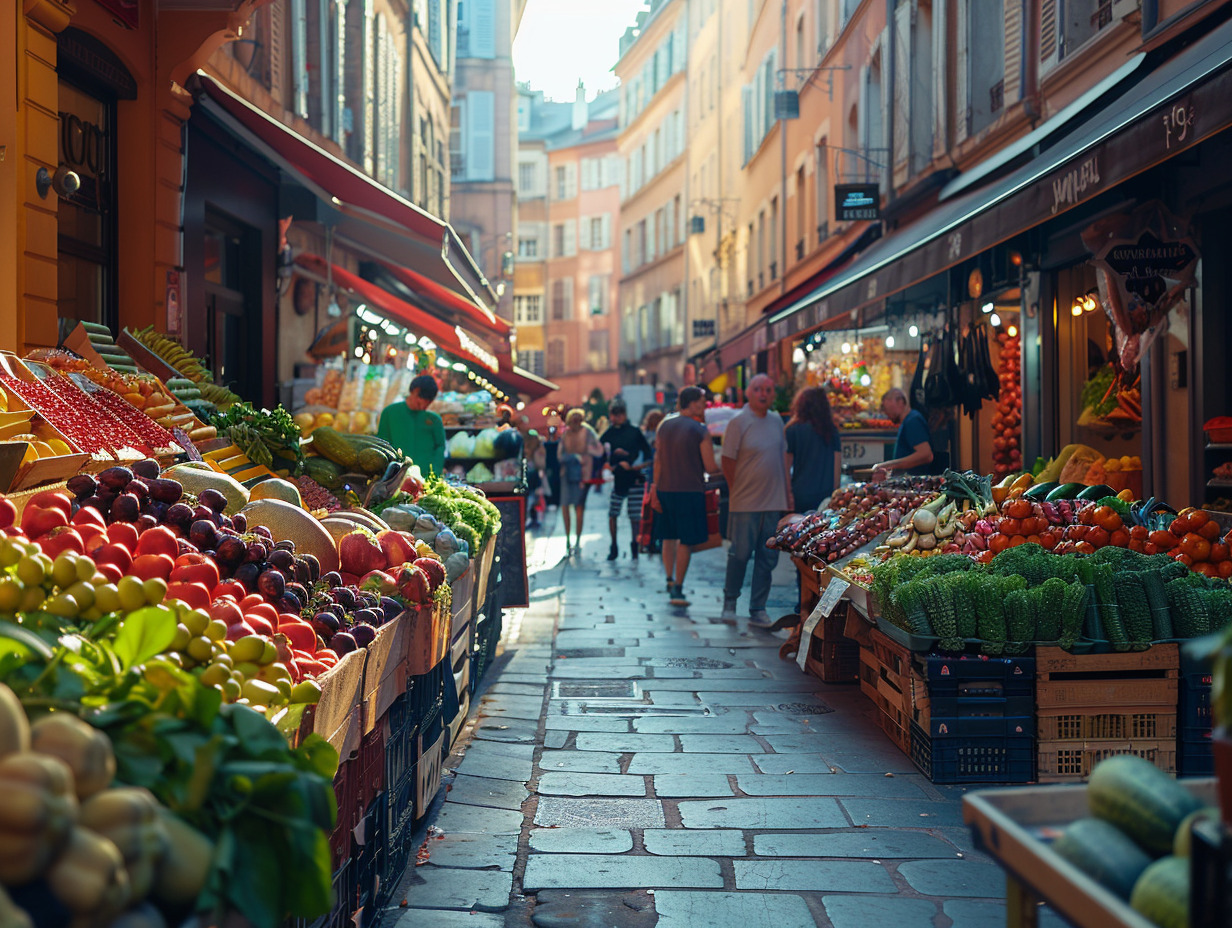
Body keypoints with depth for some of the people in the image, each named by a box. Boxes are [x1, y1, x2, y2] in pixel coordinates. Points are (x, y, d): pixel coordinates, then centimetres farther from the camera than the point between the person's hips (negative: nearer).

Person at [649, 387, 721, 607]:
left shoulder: (665, 426, 8)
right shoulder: (700, 431, -9)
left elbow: (658, 460, 9)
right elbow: (711, 467, -9)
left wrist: (655, 486, 13)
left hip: (665, 489, 6)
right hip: (690, 491, -6)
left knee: (669, 536, 18)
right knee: (686, 540, 0)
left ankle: (670, 579, 19)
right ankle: (677, 589, 1)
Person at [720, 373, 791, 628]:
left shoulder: (776, 421, 11)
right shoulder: (739, 422, -8)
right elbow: (727, 461, -6)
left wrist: (788, 494, 13)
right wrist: (737, 492, -3)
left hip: (774, 502, 5)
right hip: (745, 502, -5)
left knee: (767, 558, 6)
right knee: (740, 554, 0)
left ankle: (758, 610, 14)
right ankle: (730, 602, 20)